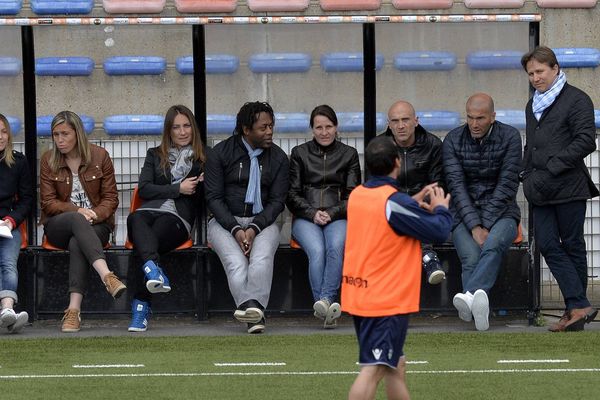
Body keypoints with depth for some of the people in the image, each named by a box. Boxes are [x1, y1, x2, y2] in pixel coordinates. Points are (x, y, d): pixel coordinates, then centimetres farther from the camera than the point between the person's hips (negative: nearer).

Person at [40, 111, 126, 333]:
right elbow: (48, 202, 3)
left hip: (96, 224, 0)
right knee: (77, 220, -38)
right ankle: (107, 276, -57)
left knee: (77, 244, -36)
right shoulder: (48, 160, 5)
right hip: (58, 225, 0)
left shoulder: (99, 156, 4)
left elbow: (111, 198, 5)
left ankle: (73, 311, -47)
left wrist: (96, 214, -16)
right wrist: (78, 211, -14)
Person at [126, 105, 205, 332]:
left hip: (179, 217, -2)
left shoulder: (204, 158, 21)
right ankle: (154, 270, -61)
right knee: (135, 219, -38)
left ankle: (141, 308, -40)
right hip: (150, 211, 2)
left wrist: (204, 183, -4)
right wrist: (178, 189, 1)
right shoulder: (155, 155, 26)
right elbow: (144, 189, 12)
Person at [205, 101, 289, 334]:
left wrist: (255, 228, -15)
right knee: (235, 262, -31)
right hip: (225, 221, -1)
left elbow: (277, 201, 3)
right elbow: (214, 197, -2)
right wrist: (236, 229, -16)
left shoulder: (278, 158, 7)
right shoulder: (219, 154, 2)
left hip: (262, 221, 1)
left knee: (262, 257, -33)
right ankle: (255, 314, -47)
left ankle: (251, 306, -50)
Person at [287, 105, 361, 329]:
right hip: (306, 218, 0)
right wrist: (313, 214, -6)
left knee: (336, 247, -35)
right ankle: (326, 307, -46)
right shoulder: (299, 153, 16)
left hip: (338, 217, 0)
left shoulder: (349, 154, 16)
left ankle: (325, 301, -47)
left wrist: (331, 213, -6)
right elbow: (292, 195, 11)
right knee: (317, 251, -33)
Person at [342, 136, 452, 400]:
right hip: (388, 300, -9)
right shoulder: (395, 202, -18)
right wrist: (441, 208, 7)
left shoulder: (357, 195, 5)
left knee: (395, 365, 19)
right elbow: (439, 232, -13)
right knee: (373, 370, -12)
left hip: (358, 295, 9)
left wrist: (417, 202, 17)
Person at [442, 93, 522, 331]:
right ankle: (477, 306, -50)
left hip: (500, 213, -2)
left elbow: (507, 186, -8)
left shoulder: (509, 137, -2)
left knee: (493, 245, -36)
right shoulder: (453, 140, 1)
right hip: (465, 214, 2)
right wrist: (474, 227, -19)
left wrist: (485, 226, -16)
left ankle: (470, 296, -59)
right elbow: (456, 186, -6)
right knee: (471, 257, -30)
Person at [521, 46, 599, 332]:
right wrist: (528, 176, 13)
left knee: (572, 245, 0)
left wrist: (551, 169, -16)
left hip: (569, 187, -7)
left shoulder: (576, 100, -4)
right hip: (541, 191, 7)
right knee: (547, 245, -5)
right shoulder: (533, 105, 21)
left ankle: (576, 307, 4)